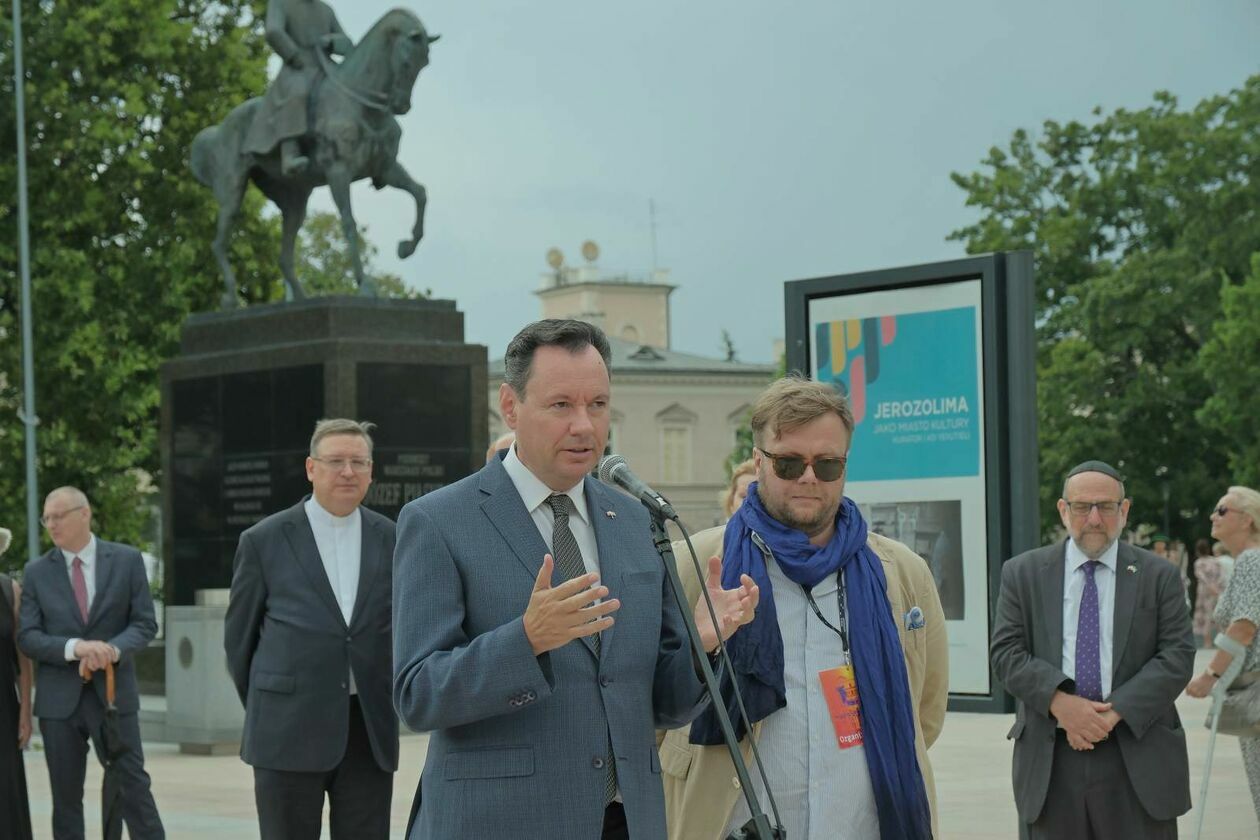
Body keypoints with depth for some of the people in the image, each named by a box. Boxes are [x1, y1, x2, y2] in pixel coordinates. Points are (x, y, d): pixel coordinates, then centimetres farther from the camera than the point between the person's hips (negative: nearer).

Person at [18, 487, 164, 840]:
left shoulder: (127, 560, 3)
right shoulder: (36, 572, 5)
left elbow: (145, 623, 2)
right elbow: (27, 637, -1)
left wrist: (113, 649, -18)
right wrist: (75, 648, -19)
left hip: (113, 692, -1)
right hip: (59, 699, 1)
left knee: (133, 785, -3)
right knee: (66, 796, 6)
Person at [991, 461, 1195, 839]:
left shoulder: (1160, 576, 6)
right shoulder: (1022, 573, 8)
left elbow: (1177, 656, -1)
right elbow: (1006, 652, 1)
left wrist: (1115, 711, -13)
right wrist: (1060, 702, -15)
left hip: (1138, 757, -1)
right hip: (1050, 761, 1)